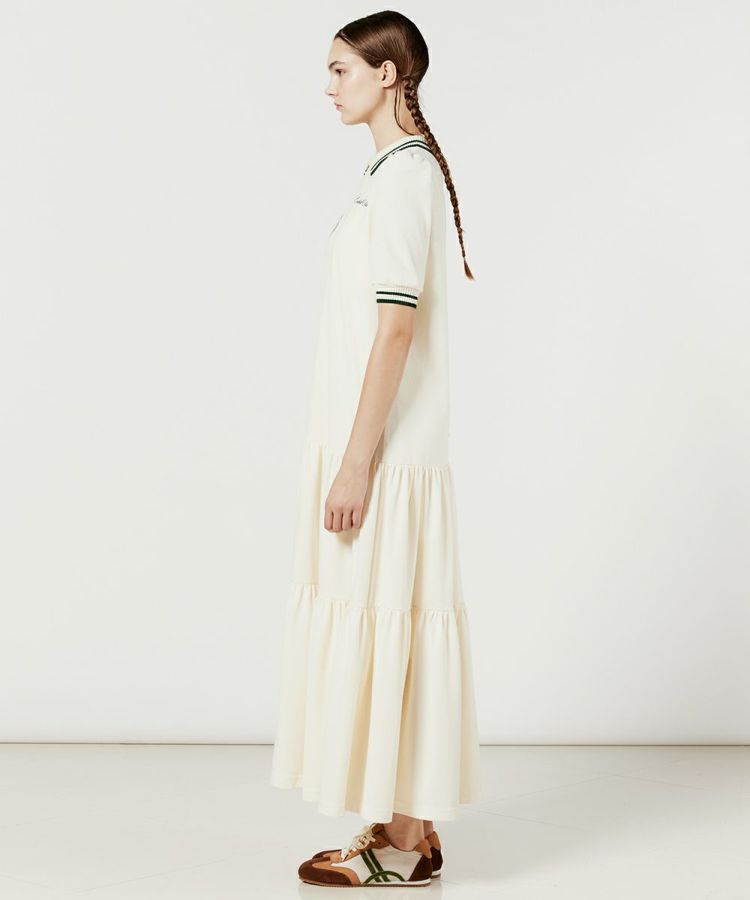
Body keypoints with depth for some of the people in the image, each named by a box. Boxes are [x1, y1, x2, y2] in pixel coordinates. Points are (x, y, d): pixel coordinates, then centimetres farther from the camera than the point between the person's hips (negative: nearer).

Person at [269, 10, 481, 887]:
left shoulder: (400, 174, -14)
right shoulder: (405, 168, 16)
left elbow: (396, 326, -20)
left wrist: (356, 461, -20)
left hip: (383, 449, -10)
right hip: (378, 442, 10)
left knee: (385, 627, -3)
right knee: (379, 629, 13)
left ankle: (404, 845, 7)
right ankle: (407, 825, 22)